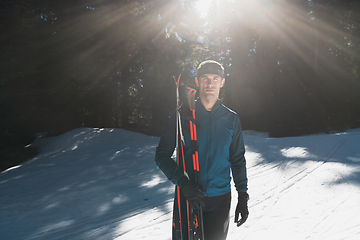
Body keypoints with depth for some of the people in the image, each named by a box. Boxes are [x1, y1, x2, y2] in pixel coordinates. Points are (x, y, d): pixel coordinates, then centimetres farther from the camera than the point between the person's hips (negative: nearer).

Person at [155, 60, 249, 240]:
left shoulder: (231, 119, 4)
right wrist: (184, 183, -18)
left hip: (220, 198, 2)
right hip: (188, 198, -1)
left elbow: (238, 160, 10)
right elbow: (162, 155, -4)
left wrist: (243, 196, 6)